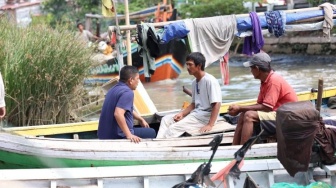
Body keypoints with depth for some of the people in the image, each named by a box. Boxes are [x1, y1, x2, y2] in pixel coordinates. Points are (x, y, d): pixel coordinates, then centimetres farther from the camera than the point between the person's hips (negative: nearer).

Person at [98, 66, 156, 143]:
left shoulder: (114, 89, 12)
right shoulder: (127, 93, -19)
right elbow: (118, 114, -33)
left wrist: (141, 119, 37)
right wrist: (129, 135, -32)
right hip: (118, 137, -10)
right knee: (151, 133, 9)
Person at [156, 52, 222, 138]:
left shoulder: (210, 81, -15)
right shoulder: (194, 82, 12)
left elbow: (217, 104, -20)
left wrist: (210, 125, -27)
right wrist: (182, 113, 0)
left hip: (205, 117, -9)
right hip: (195, 114, 9)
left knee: (174, 128, -21)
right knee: (166, 119, 1)